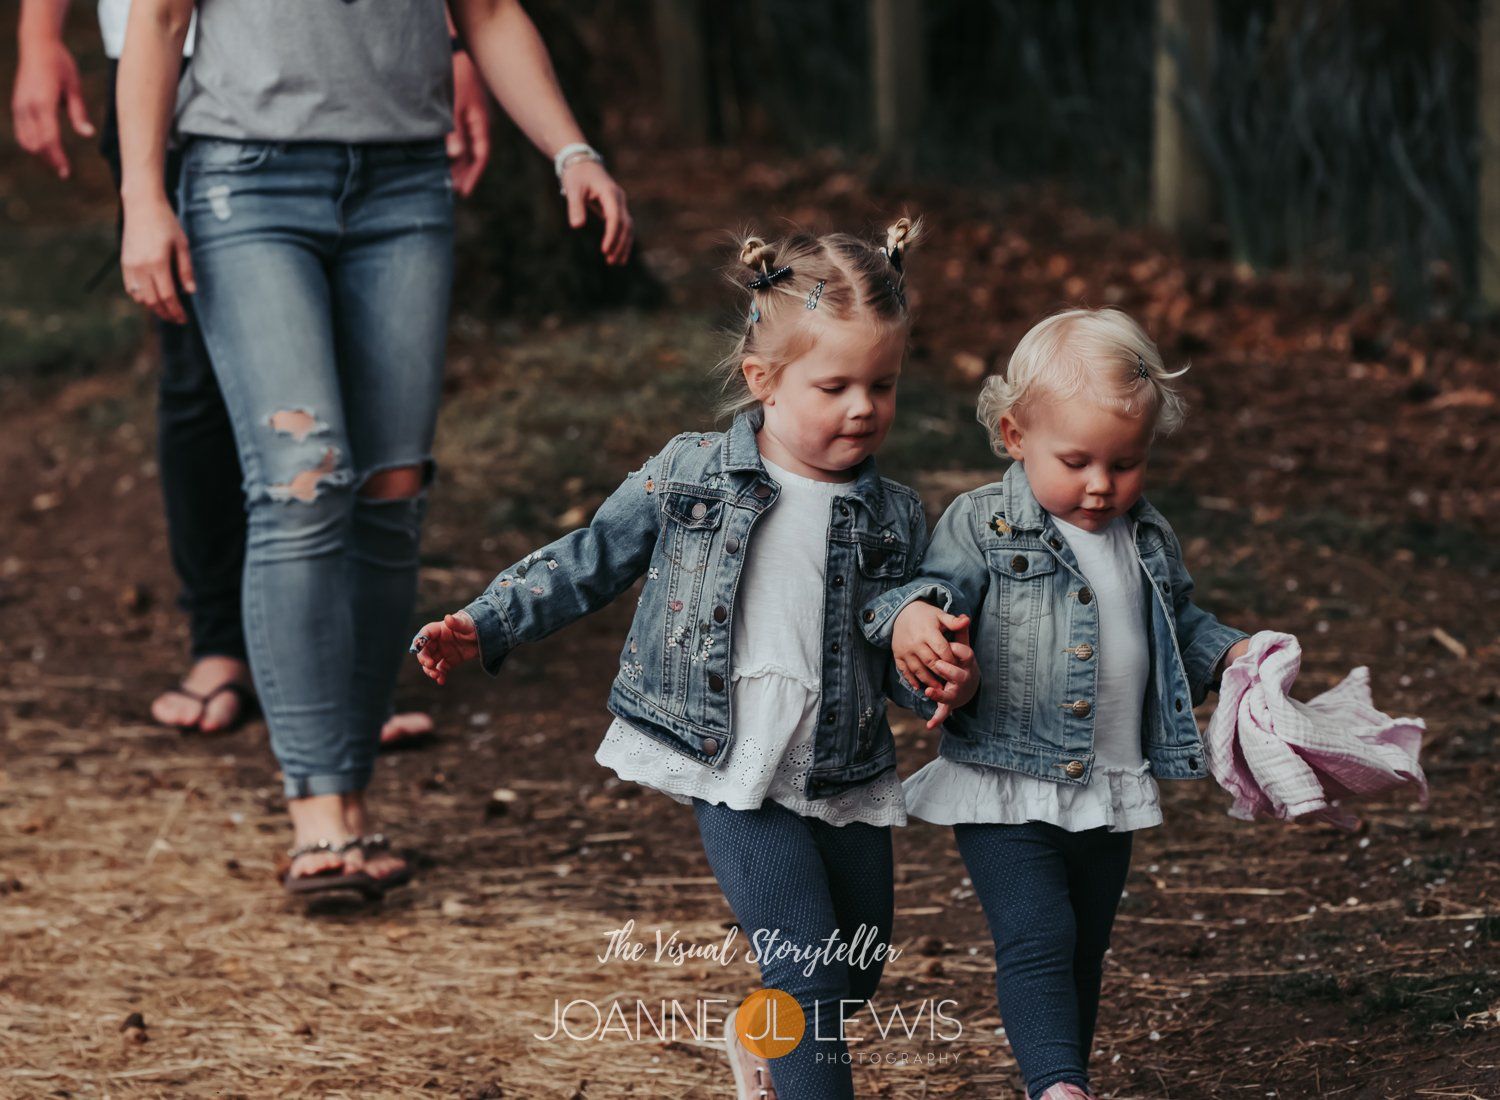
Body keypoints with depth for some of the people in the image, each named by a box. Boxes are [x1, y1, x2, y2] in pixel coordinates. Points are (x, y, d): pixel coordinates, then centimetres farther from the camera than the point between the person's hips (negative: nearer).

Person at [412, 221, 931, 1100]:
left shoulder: (896, 518, 2)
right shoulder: (689, 477, -2)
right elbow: (588, 564, 7)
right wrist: (484, 629, 1)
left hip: (847, 783, 4)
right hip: (736, 772, -4)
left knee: (859, 976, 15)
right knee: (812, 971, -13)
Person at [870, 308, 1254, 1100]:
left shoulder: (1148, 540, 9)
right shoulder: (982, 525, -8)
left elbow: (1180, 627, 23)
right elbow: (940, 586, -16)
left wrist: (1231, 653, 6)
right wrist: (913, 615, -38)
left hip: (1112, 794, 6)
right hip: (1006, 791, -6)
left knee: (1083, 956, 16)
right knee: (1036, 944, -18)